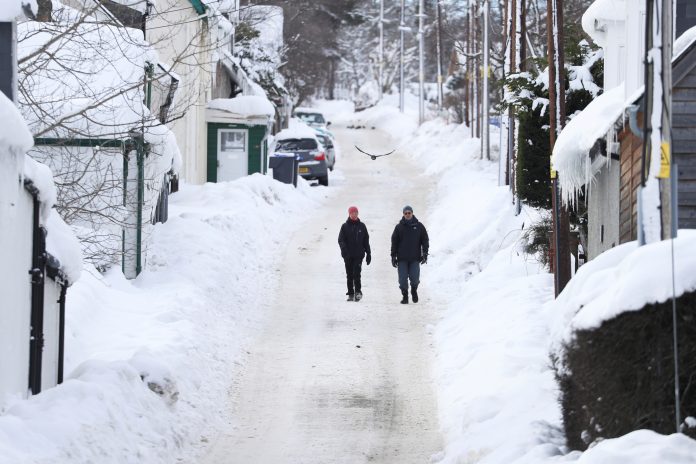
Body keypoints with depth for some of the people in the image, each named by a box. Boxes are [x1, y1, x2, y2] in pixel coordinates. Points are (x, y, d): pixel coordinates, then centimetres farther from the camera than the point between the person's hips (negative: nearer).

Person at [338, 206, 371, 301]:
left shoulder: (361, 226, 7)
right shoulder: (345, 226, 3)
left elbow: (366, 241, 12)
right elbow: (341, 240, -3)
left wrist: (368, 254, 9)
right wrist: (344, 250, -19)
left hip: (359, 254, 0)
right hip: (348, 256, 1)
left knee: (356, 273, -14)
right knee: (349, 275, 4)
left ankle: (358, 291, -3)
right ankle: (351, 294, 11)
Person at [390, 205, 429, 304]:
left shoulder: (419, 226, 7)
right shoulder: (399, 227, 6)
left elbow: (425, 240, 10)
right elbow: (394, 243, 8)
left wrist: (425, 253, 0)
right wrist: (393, 256, 2)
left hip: (415, 258, 0)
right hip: (402, 259, 1)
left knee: (415, 278, -6)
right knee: (403, 279, -3)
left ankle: (414, 290, 22)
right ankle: (405, 295, 10)